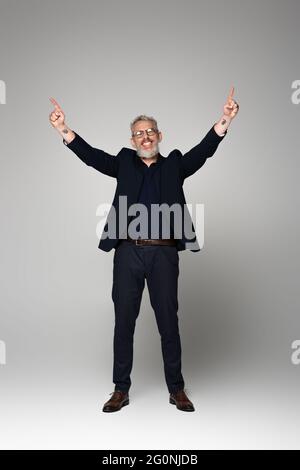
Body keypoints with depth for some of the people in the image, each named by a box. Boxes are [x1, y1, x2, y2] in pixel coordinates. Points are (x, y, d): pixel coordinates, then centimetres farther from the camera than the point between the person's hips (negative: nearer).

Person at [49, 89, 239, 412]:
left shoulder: (175, 164, 12)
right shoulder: (124, 163, 13)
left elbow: (203, 151, -2)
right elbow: (92, 156, 0)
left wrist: (224, 120, -17)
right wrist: (63, 129, -14)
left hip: (164, 253, 0)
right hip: (128, 253, 1)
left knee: (169, 322, 7)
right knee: (123, 321, 7)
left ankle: (176, 390, 21)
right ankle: (121, 389, 21)